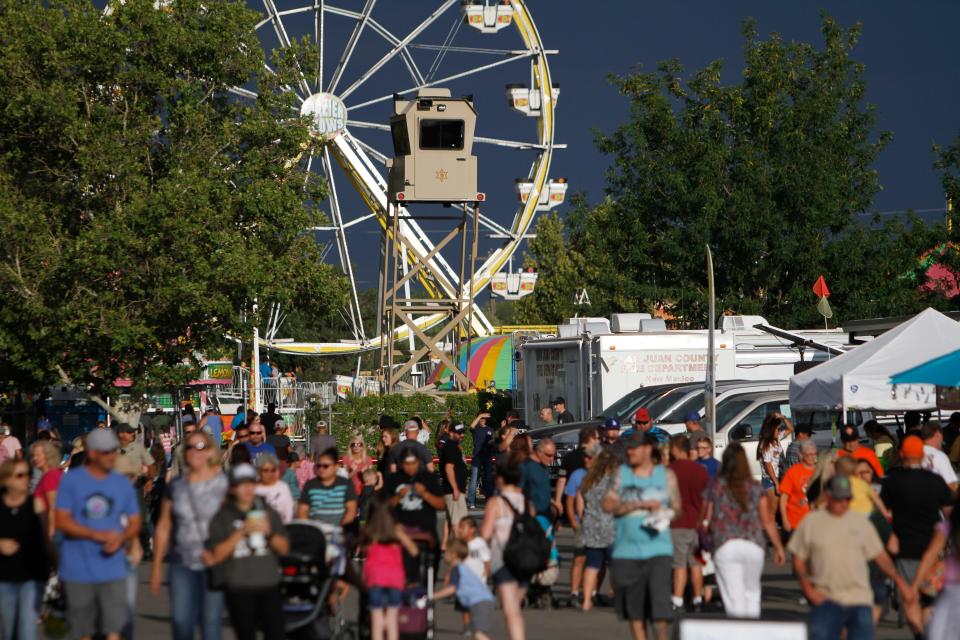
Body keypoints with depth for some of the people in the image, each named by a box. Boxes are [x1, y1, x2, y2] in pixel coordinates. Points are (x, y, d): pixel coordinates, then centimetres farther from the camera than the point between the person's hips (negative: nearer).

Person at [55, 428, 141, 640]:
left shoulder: (123, 484, 6)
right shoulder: (71, 480, -2)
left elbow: (135, 523, 11)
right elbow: (62, 521, -8)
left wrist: (121, 539, -13)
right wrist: (97, 535, -19)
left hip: (112, 569, 1)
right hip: (77, 569, -1)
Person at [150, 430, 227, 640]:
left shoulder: (223, 483, -1)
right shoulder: (176, 486, 9)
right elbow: (163, 527, 13)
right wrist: (156, 565, 11)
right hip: (182, 565, 3)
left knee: (211, 622, -3)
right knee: (180, 620, -4)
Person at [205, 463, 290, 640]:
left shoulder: (267, 512, 10)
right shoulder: (222, 517, 1)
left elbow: (284, 548, 9)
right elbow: (216, 556, -8)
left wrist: (269, 532, -11)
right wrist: (242, 531, -16)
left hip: (269, 586, 2)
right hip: (239, 590, -2)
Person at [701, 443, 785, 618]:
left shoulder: (714, 487, 1)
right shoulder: (756, 487, 3)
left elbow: (705, 521, 2)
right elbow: (767, 521, 2)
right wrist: (778, 546, 12)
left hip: (724, 546, -1)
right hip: (753, 546, 1)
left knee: (734, 598, -2)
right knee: (752, 592, 17)